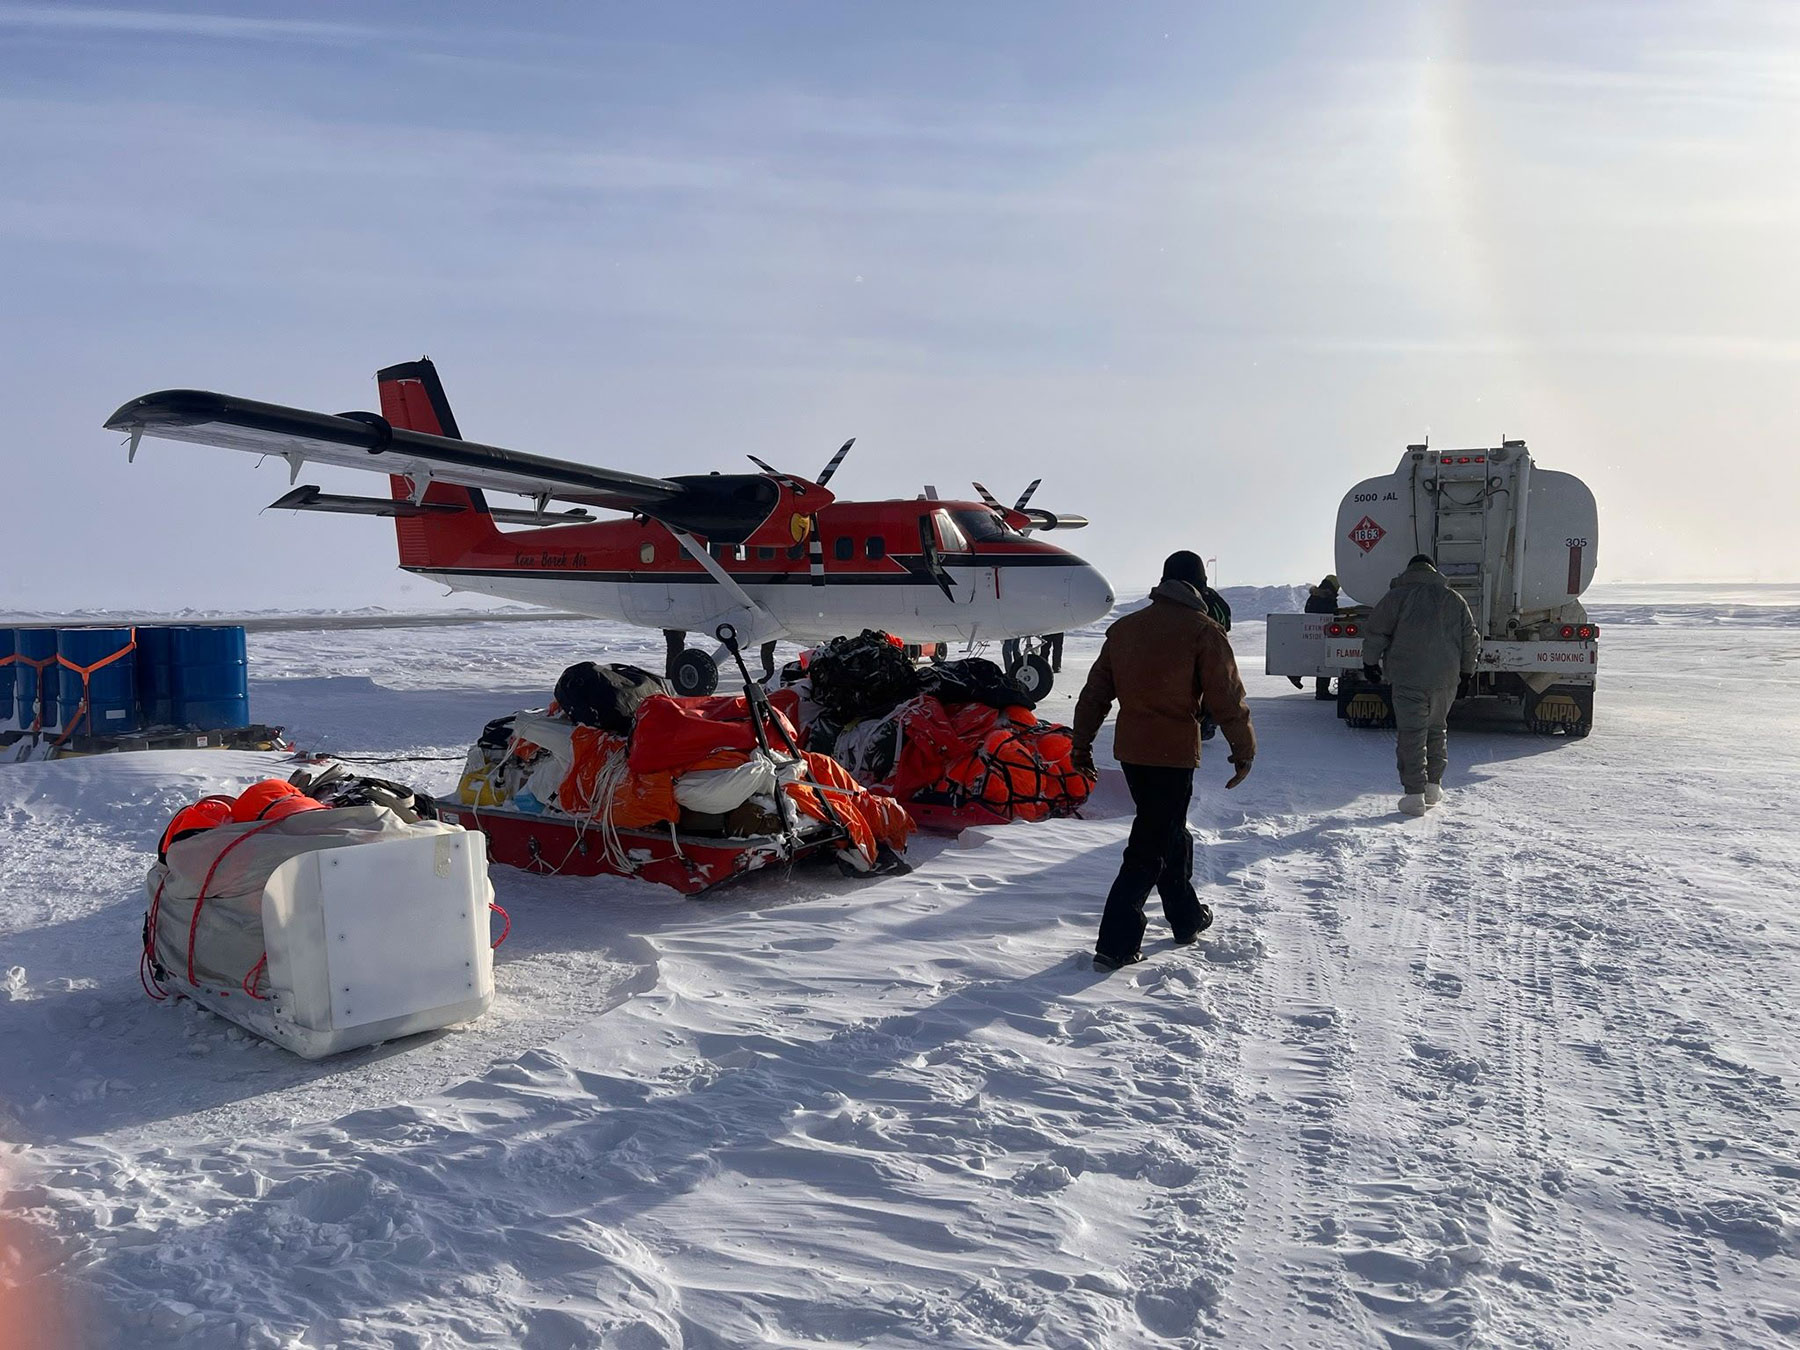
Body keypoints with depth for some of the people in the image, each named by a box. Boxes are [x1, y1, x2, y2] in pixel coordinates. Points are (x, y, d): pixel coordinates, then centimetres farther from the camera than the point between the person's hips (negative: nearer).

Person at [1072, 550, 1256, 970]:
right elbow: (1227, 698, -9)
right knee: (1151, 847, -1)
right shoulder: (1203, 631, -8)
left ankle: (1188, 917, 36)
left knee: (1168, 830, 22)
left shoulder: (1123, 628, 9)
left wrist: (1082, 743, 18)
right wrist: (1244, 751, 2)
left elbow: (1095, 692, 12)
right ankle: (1115, 943, -2)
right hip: (1174, 754, -6)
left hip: (1130, 750, 6)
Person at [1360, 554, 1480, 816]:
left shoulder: (1397, 596, -2)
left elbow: (1374, 632, -5)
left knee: (1411, 734, -3)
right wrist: (1466, 674, 22)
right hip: (1445, 679, 4)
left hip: (1408, 679, -4)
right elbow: (1471, 640, 13)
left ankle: (1415, 794, -7)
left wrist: (1370, 662, 8)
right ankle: (1433, 786, 20)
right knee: (1437, 730, 19)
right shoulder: (1455, 600, 10)